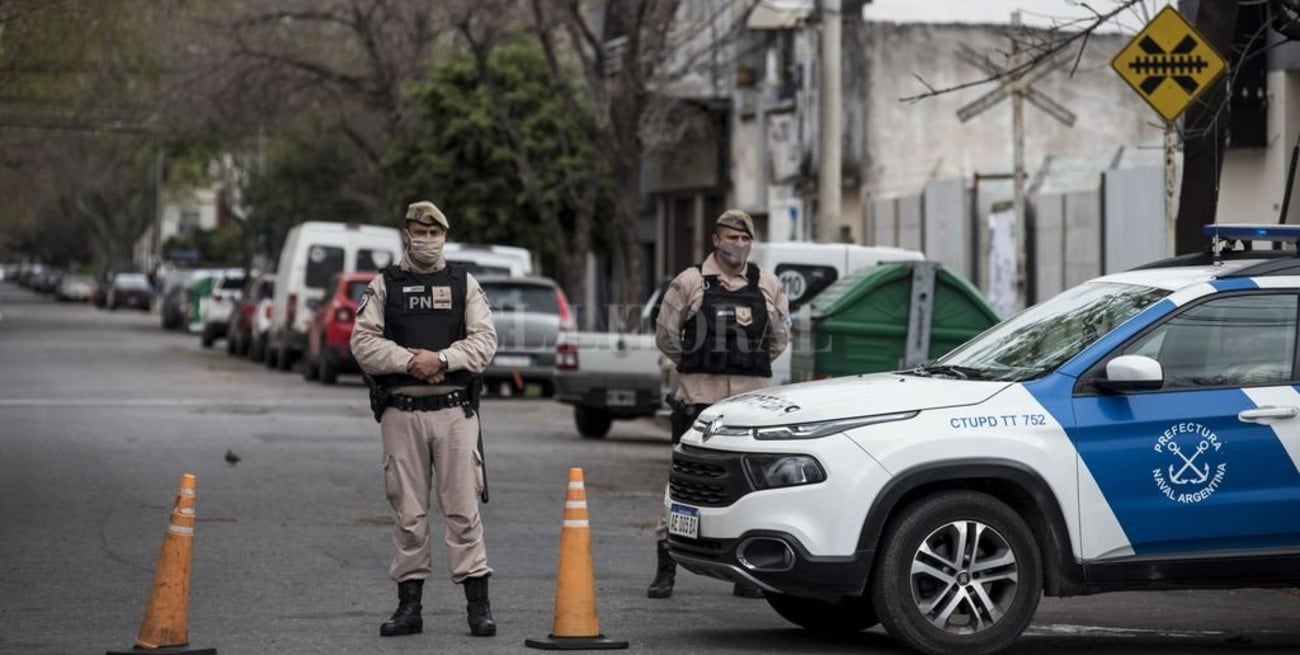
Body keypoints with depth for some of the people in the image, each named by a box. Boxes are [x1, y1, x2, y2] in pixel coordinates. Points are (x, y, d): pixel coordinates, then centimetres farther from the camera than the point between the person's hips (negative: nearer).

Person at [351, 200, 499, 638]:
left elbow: (484, 340, 0)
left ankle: (478, 605, -1)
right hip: (401, 413, 1)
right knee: (407, 511, 5)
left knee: (463, 507, -3)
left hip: (455, 411, 0)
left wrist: (441, 359, -14)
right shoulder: (383, 286, 9)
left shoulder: (464, 283, 10)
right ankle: (409, 605, 12)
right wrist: (408, 361, -13)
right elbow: (364, 342, -1)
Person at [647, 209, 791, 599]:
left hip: (752, 397, 3)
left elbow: (780, 336, 22)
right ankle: (666, 570, 0)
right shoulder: (691, 282, 1)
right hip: (699, 397, -3)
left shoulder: (767, 286, 11)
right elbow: (666, 335, 5)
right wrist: (693, 365, 8)